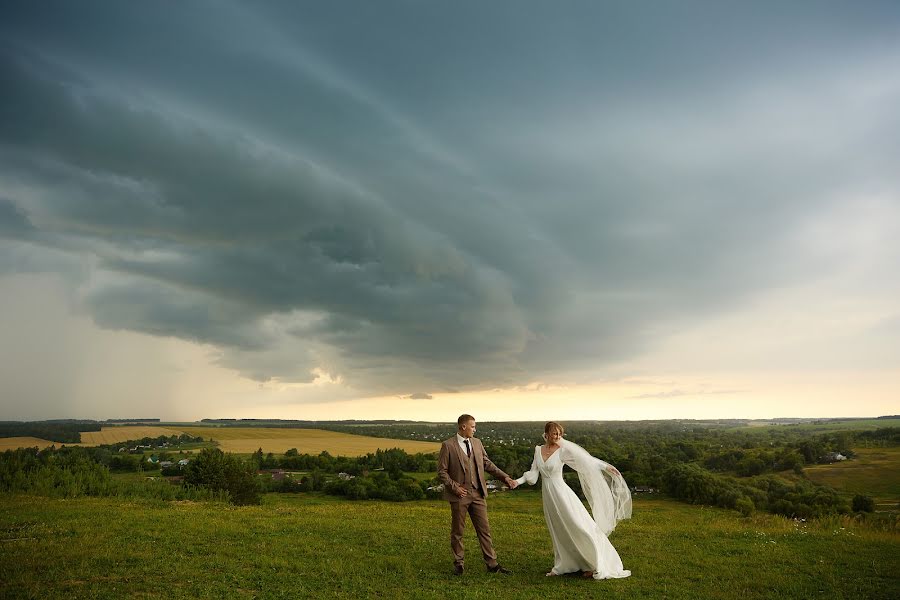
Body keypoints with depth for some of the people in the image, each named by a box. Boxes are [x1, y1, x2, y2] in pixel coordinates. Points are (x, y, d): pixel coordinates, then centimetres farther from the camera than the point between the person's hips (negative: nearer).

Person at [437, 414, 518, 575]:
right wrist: (454, 487, -15)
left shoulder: (477, 442, 9)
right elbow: (442, 471, -6)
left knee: (484, 529, 7)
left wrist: (505, 477, 4)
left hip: (477, 494, 4)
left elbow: (487, 463, 12)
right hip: (459, 495, -4)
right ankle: (459, 563, 23)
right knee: (457, 531, 8)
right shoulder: (448, 445, -7)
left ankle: (492, 563, 15)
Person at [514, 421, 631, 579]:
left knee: (578, 526, -5)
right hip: (547, 495, 5)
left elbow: (585, 460, -9)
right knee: (559, 531, 13)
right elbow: (533, 473, 7)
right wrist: (518, 481, -5)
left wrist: (606, 466, -13)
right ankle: (563, 566, 24)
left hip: (561, 493, -5)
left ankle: (594, 565, 6)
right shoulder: (538, 450, 4)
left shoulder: (562, 450, -9)